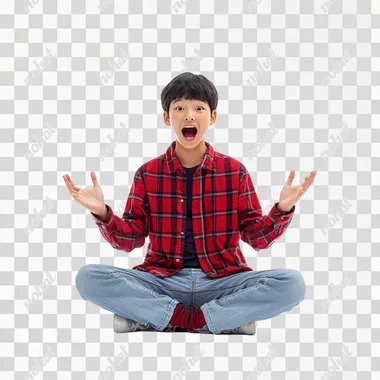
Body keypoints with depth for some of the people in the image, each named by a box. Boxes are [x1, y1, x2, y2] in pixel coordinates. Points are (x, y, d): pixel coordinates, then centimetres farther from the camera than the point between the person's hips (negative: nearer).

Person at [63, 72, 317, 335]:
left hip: (221, 281, 0)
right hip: (163, 281, 0)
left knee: (292, 283, -27)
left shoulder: (235, 171, 4)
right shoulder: (148, 174, 5)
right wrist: (102, 212, -13)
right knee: (89, 278, -25)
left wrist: (282, 210, -15)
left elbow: (258, 237, 4)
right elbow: (129, 240, 5)